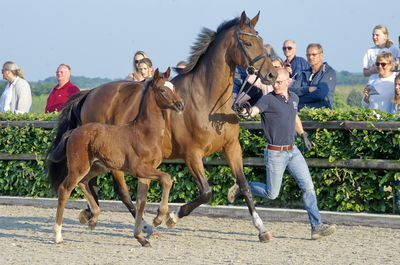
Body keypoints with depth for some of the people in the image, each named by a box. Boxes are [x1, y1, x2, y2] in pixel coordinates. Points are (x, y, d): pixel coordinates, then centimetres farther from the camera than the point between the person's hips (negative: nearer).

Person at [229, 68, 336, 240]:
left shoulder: (294, 98, 6)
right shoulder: (268, 100, -15)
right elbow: (254, 110, -34)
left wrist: (303, 135, 32)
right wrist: (247, 113, -57)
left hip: (293, 150, 6)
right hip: (275, 153, -6)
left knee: (308, 186, -3)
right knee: (271, 193, 3)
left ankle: (316, 226, -2)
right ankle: (241, 187, 27)